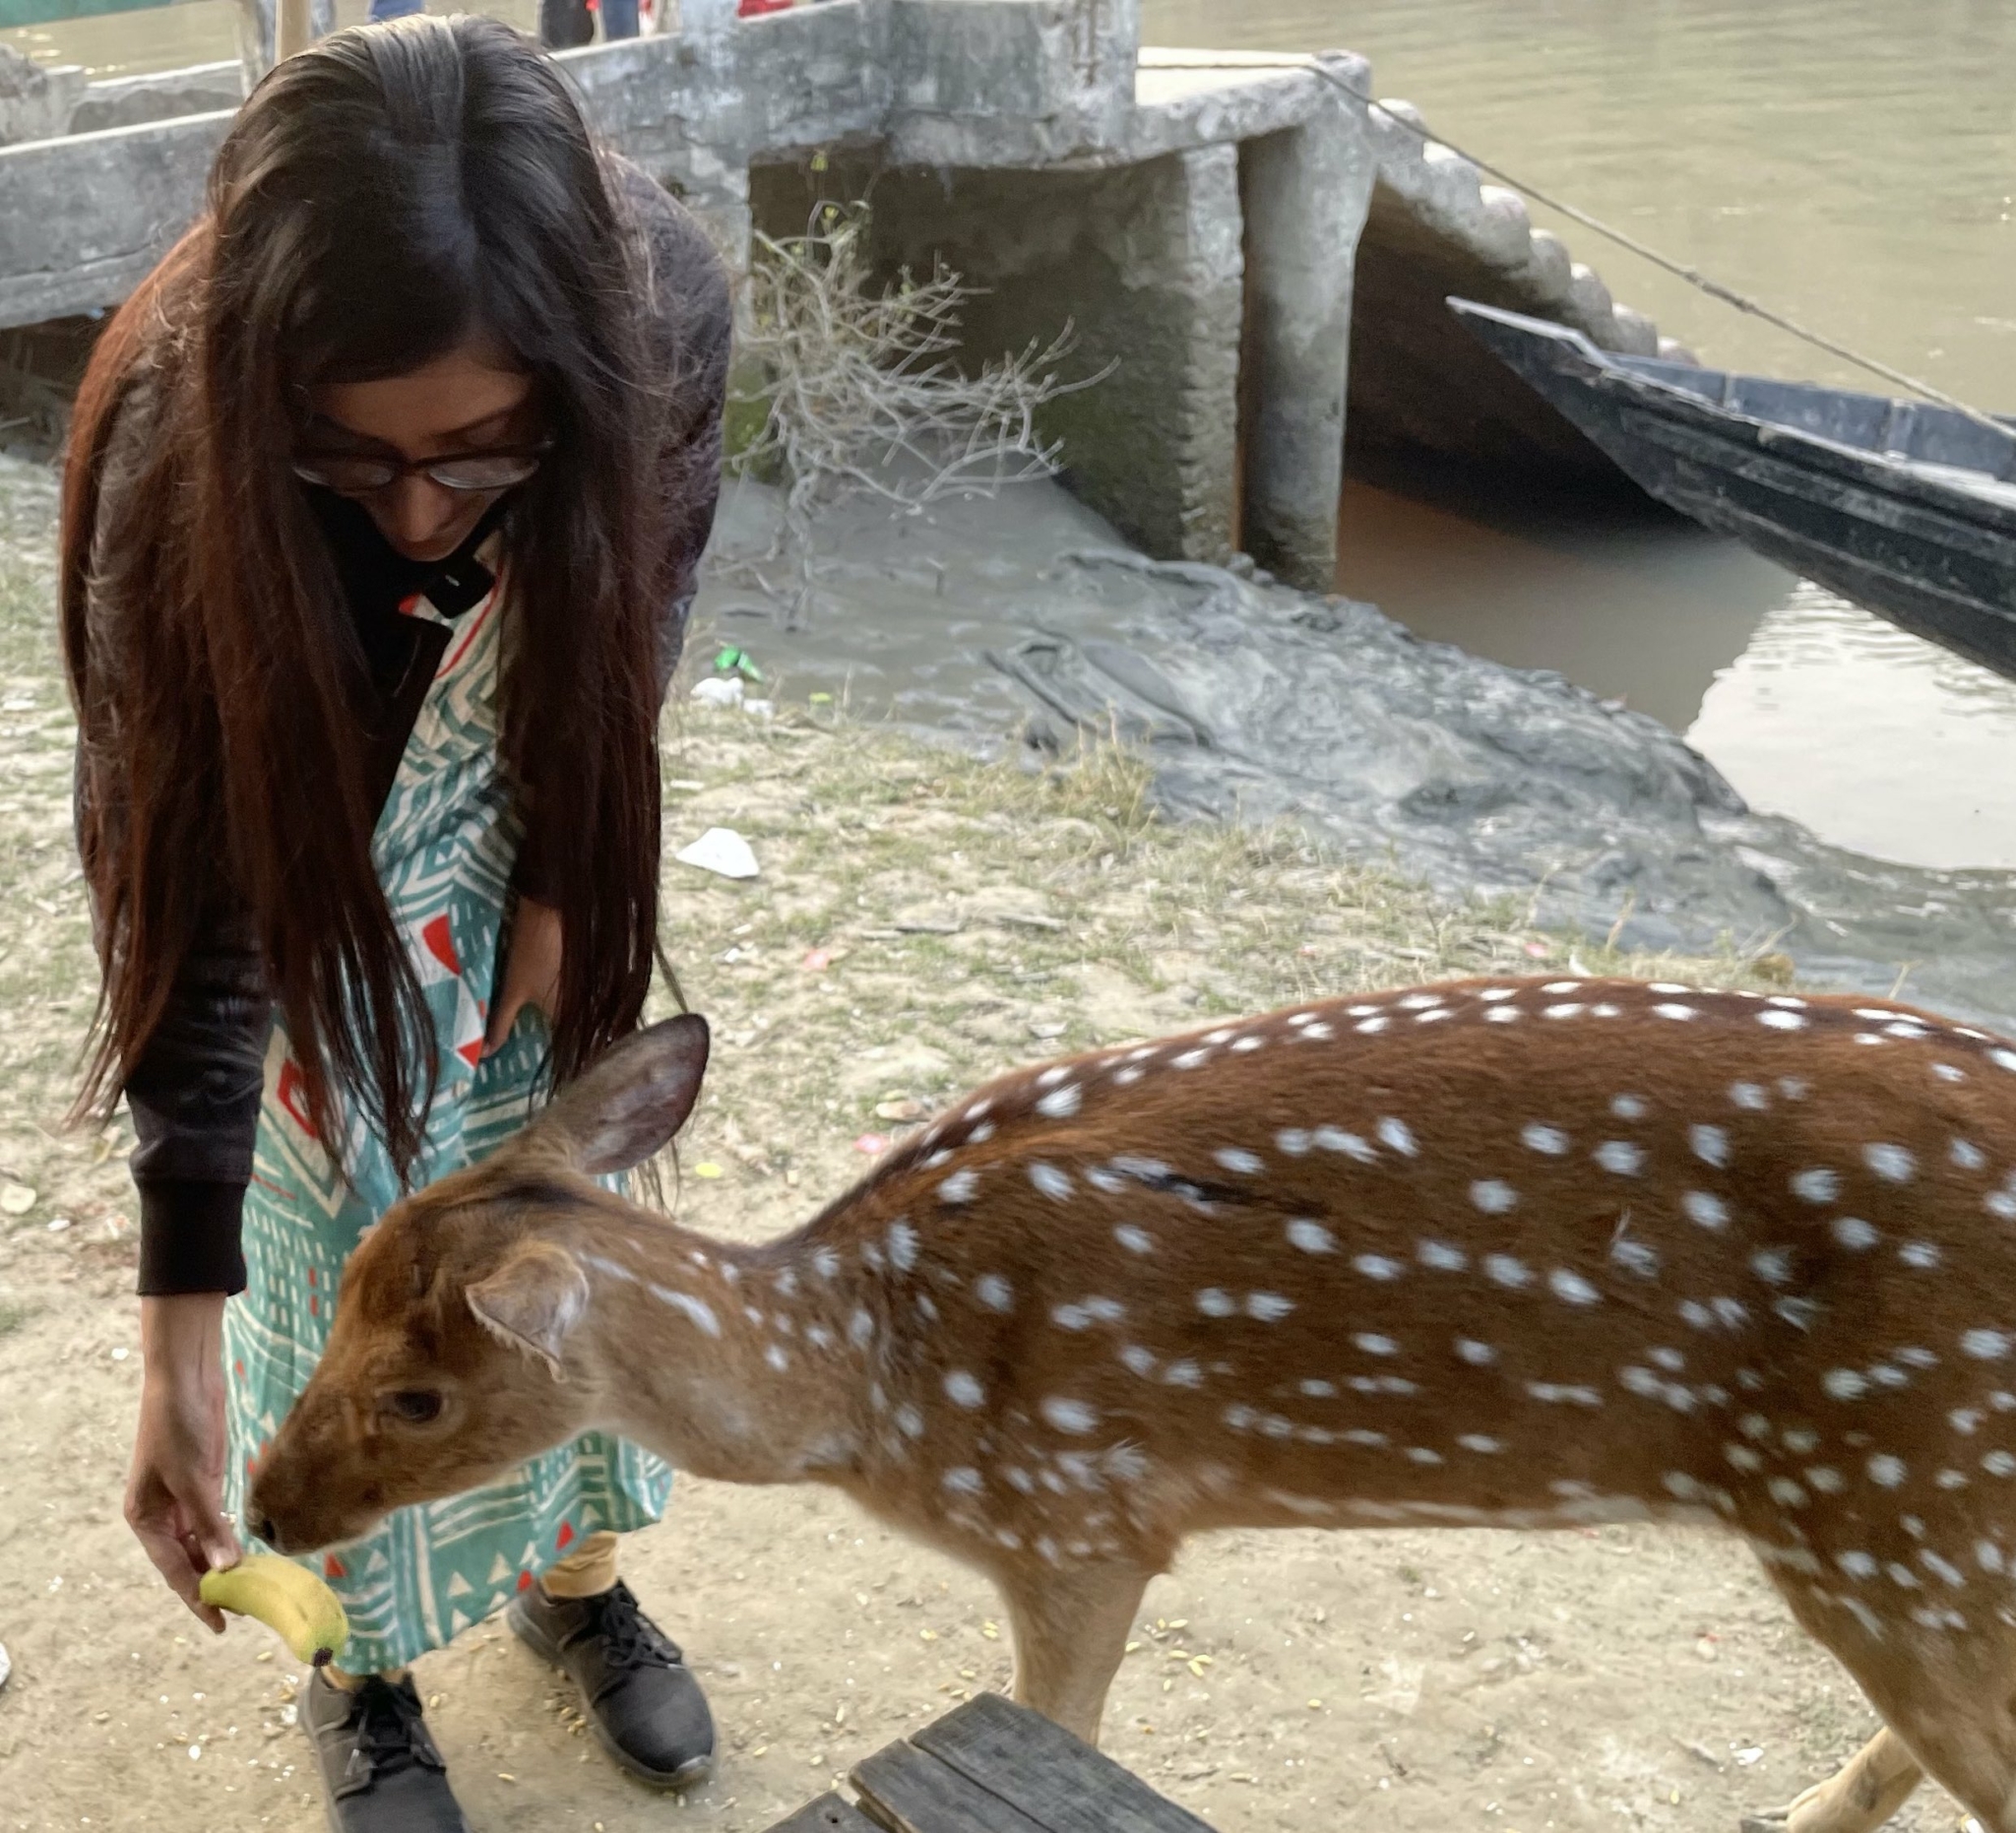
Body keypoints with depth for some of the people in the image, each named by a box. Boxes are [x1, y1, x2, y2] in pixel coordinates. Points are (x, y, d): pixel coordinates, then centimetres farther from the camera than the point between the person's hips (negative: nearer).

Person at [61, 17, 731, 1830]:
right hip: (302, 839, -2)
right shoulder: (179, 451, -37)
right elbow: (187, 892, -30)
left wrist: (569, 878, -9)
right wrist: (183, 1338, -32)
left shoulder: (663, 302, -33)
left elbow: (646, 593, -10)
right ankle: (363, 1664, 30)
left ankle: (573, 1571, 39)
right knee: (344, 1241, 4)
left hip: (524, 801, 3)